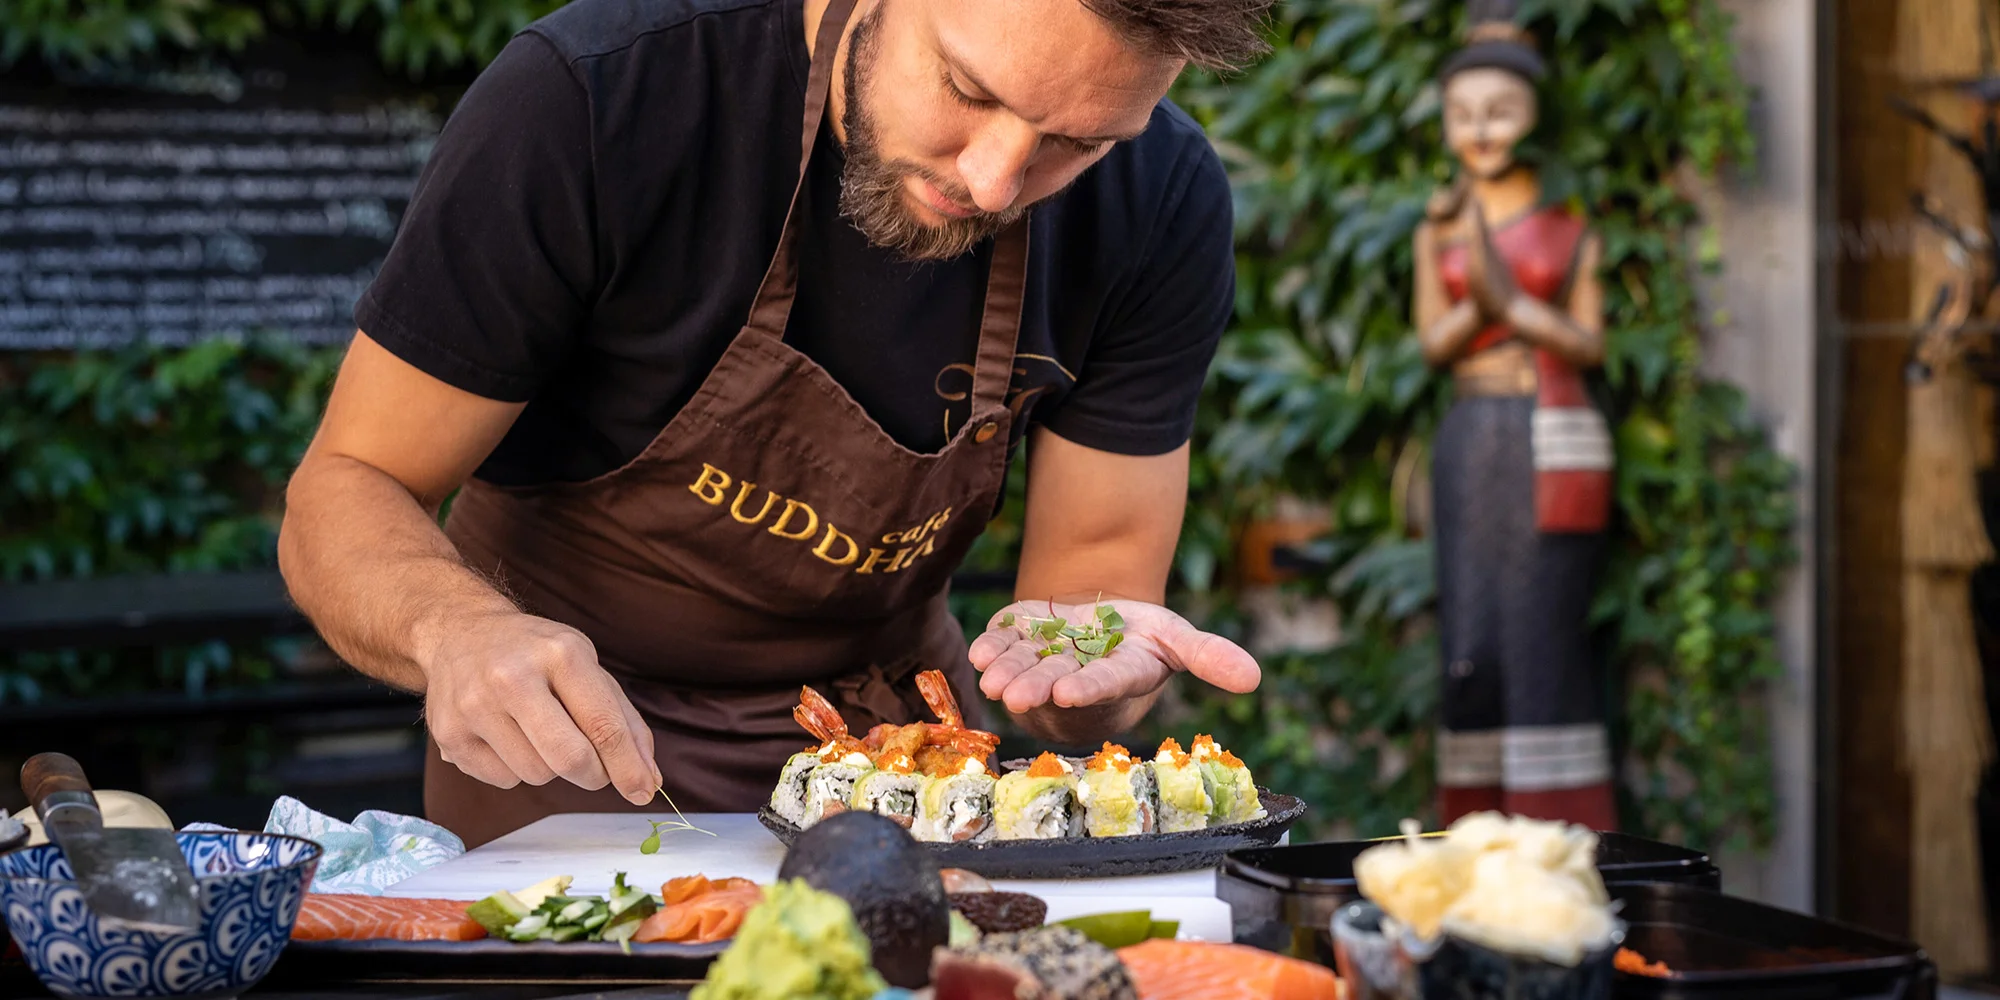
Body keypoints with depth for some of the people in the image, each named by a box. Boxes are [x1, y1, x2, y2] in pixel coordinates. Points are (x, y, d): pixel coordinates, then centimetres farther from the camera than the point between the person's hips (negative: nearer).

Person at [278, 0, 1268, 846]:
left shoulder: (1164, 206, -17)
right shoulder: (587, 101, -27)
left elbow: (1097, 565, -9)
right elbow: (342, 498, -19)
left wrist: (1086, 660, -33)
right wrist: (458, 628, -42)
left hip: (886, 726, 3)